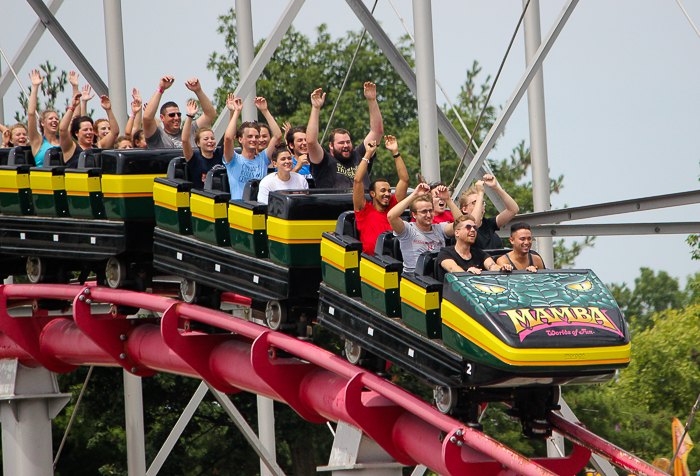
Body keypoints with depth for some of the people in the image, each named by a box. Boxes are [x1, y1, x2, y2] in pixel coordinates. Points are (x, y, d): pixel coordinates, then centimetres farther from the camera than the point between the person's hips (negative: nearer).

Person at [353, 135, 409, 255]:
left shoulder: (393, 206, 16)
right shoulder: (365, 210, 8)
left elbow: (404, 179, 18)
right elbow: (358, 180, 0)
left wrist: (395, 153, 14)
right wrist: (368, 154, 5)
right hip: (372, 257, -3)